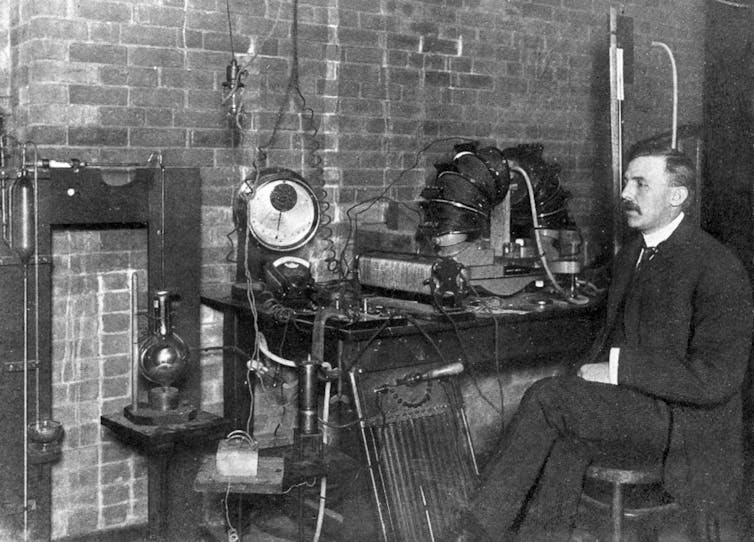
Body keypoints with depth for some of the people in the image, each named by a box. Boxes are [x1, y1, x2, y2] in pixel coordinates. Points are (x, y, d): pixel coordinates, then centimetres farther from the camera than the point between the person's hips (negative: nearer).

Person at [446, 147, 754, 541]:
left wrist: (618, 370, -19)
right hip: (627, 400, 7)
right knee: (563, 440, -23)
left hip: (681, 417, -7)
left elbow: (716, 379, -18)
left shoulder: (718, 269, -13)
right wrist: (594, 370, 0)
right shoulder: (630, 254, 14)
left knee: (547, 397, -22)